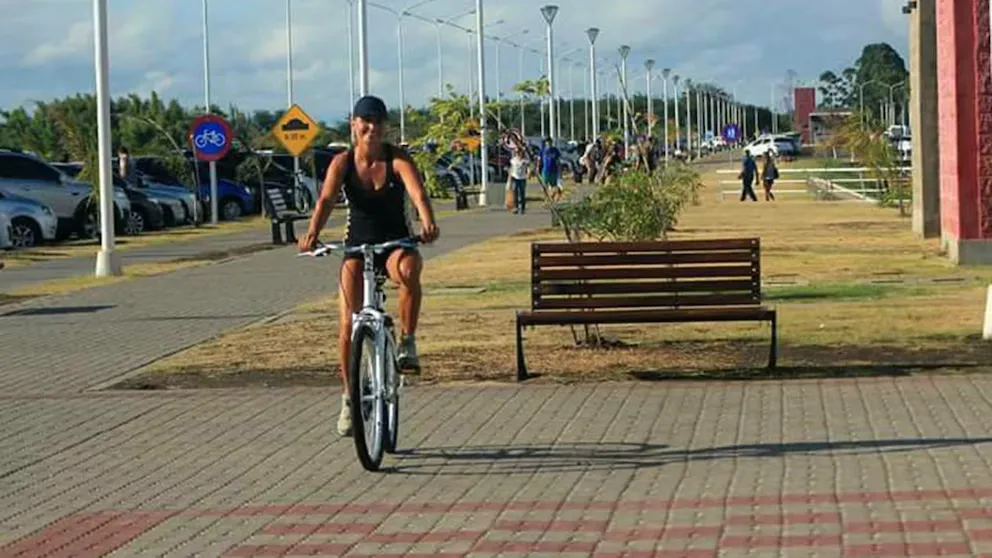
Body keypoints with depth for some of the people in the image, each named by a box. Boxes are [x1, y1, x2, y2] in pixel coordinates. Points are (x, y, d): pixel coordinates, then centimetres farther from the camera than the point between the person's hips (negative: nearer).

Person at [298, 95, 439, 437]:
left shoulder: (398, 160, -9)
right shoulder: (343, 163, -6)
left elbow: (418, 193, -26)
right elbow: (326, 200, -20)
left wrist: (428, 223, -48)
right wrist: (312, 233, -40)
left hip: (395, 244, -1)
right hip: (357, 246, 2)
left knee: (409, 271, -39)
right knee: (348, 323, -9)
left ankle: (407, 343, -21)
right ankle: (349, 399, 7)